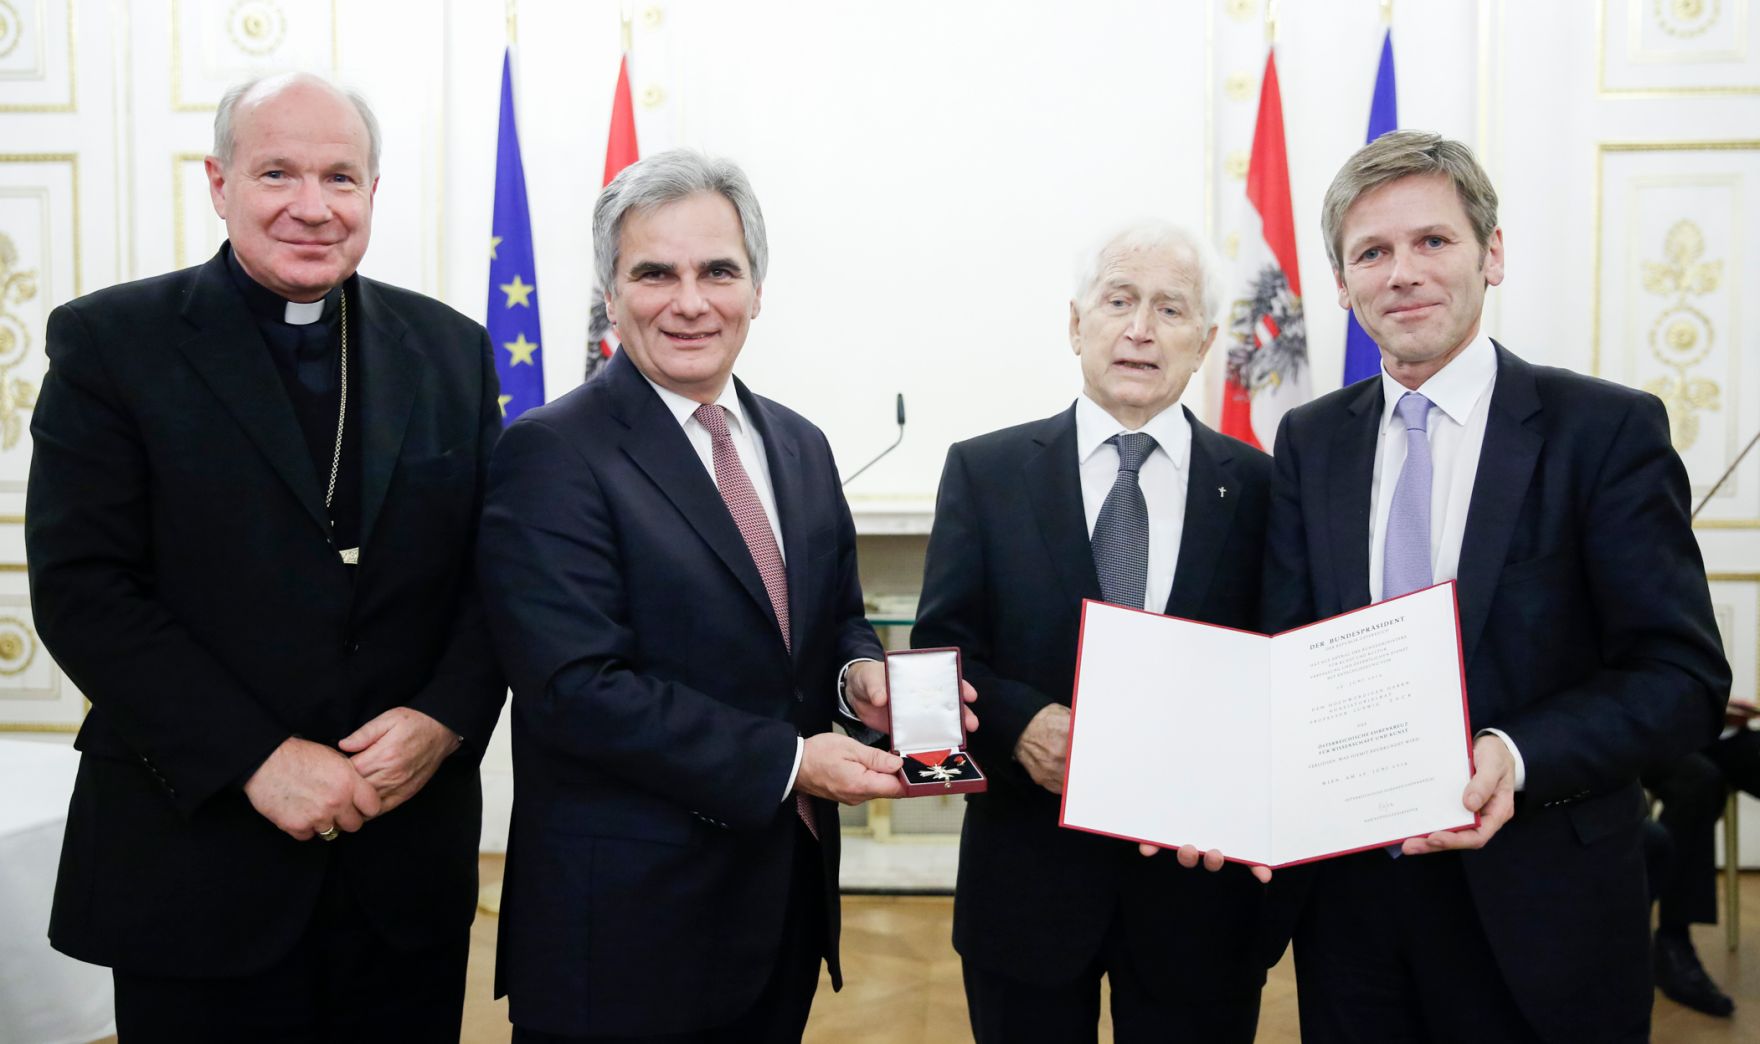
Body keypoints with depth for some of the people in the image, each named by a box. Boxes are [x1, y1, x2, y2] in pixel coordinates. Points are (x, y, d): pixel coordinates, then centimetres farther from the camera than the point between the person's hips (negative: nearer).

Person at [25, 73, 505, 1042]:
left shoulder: (451, 350, 6)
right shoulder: (110, 343, -3)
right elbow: (81, 590, -9)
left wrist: (446, 717, -11)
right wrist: (258, 757, -16)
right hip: (196, 854, -2)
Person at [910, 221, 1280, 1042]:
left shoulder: (1260, 486, 0)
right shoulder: (984, 471, -1)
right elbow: (939, 651, -2)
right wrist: (1021, 720, -20)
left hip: (1201, 887, 1)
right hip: (1027, 876, 0)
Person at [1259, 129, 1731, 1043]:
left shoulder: (1609, 430, -7)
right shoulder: (1309, 442, 4)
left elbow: (1685, 675, -10)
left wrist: (1515, 758, -26)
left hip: (1540, 908, -2)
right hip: (1350, 896, 3)